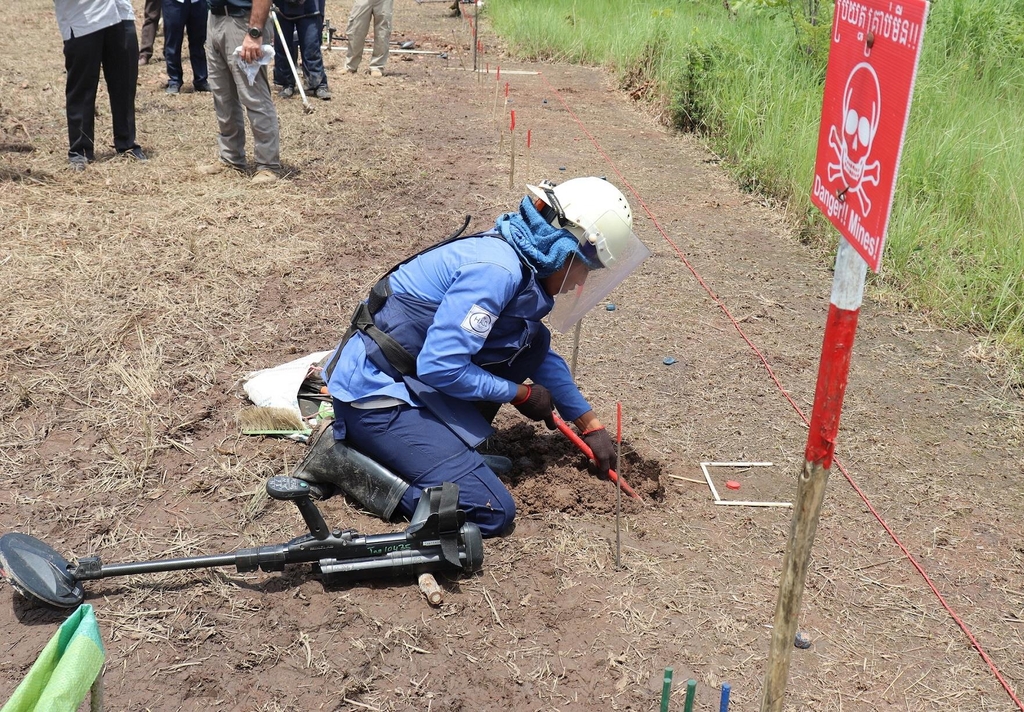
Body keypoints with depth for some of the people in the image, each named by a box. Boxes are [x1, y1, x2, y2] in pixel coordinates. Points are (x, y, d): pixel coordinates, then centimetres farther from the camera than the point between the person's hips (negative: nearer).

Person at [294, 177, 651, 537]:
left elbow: (541, 355, 21)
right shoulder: (496, 270, -22)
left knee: (533, 342, 7)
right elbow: (439, 367, -25)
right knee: (492, 513, -11)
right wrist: (520, 393, -10)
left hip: (414, 382, 9)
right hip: (375, 392, -9)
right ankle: (344, 457, -7)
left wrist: (590, 425, 24)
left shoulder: (522, 264, 8)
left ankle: (453, 443, 8)